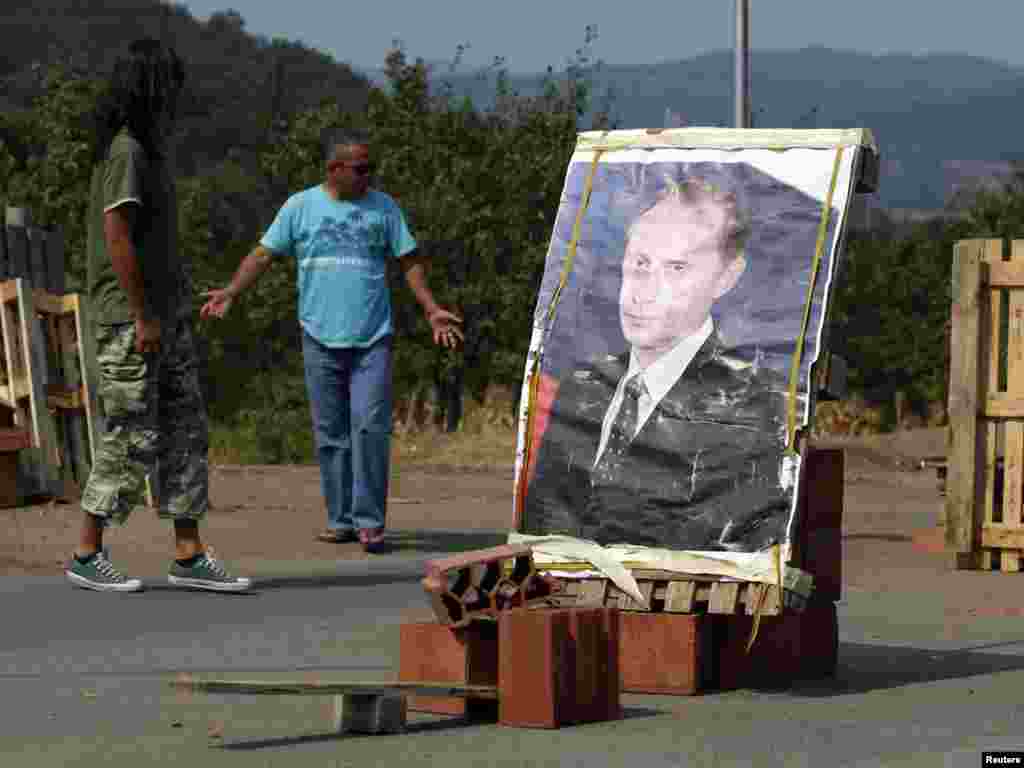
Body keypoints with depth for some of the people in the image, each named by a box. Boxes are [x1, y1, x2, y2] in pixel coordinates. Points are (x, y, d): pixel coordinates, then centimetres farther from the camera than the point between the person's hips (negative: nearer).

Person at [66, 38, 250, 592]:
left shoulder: (146, 151, 16)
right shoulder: (124, 152, -15)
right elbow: (117, 238, -21)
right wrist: (142, 318, -21)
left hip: (166, 317, 10)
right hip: (131, 319, -10)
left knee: (185, 432, 6)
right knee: (133, 439, -5)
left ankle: (190, 557, 6)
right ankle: (86, 556, 3)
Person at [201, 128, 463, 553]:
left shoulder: (383, 207, 7)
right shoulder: (300, 207, 4)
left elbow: (410, 261, 11)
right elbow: (263, 254, 2)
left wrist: (432, 310, 3)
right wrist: (229, 292, -11)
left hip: (372, 341, 0)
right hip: (321, 341, 1)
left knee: (370, 427, -10)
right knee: (331, 434, 5)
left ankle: (369, 521, -6)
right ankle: (340, 520, 13)